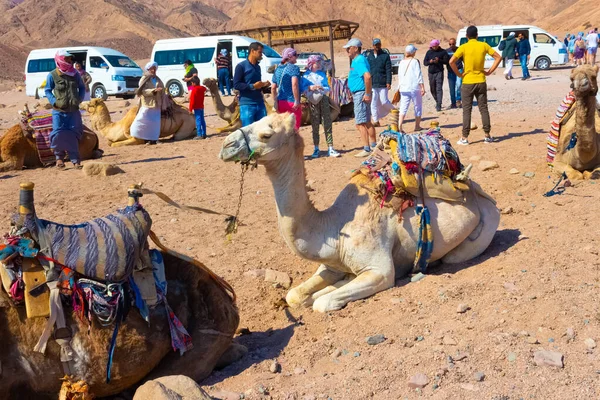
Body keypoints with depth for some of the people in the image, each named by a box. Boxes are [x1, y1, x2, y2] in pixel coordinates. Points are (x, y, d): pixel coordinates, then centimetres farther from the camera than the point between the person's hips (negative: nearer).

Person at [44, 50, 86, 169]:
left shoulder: (75, 74, 5)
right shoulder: (52, 75, -4)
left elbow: (82, 87, 15)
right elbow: (47, 90, 2)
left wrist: (79, 99, 0)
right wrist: (55, 102, -12)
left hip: (73, 110, 3)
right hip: (59, 111, -3)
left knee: (74, 134, 2)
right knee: (59, 133, -6)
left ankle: (75, 160, 6)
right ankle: (59, 157, 14)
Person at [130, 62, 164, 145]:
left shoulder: (158, 80, 13)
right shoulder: (144, 79, 0)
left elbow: (162, 93, 12)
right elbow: (143, 91, -12)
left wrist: (163, 105, 6)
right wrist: (153, 90, -24)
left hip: (156, 105, 4)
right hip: (147, 104, -4)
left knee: (155, 122, 2)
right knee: (143, 120, -6)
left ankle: (153, 139, 8)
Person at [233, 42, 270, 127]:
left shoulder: (258, 67, 15)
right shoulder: (241, 66, -7)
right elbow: (236, 85, -13)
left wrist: (263, 85, 4)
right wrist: (252, 86, -22)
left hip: (260, 103, 7)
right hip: (247, 104, -7)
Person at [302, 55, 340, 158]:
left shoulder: (322, 74, 12)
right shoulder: (306, 75, 4)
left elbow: (327, 87, 9)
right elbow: (303, 89, -2)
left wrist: (323, 89, -12)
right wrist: (310, 87, -19)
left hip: (323, 99, 2)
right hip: (313, 101, -2)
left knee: (327, 124, -3)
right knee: (315, 125, 2)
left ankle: (330, 149, -3)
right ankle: (316, 149, 12)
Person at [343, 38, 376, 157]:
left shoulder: (359, 61, -17)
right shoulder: (356, 60, 16)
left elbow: (367, 76, -30)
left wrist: (368, 94, -28)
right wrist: (352, 93, 23)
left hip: (361, 94, -11)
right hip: (357, 94, 11)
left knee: (361, 123, -8)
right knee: (367, 122, 16)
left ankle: (366, 150, -5)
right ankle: (374, 145, 24)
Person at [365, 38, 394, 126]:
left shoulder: (385, 55, 2)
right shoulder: (369, 56, 10)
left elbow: (388, 70, -2)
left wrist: (388, 82, -11)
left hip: (382, 83, -3)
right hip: (372, 83, 3)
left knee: (384, 101, -2)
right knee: (373, 103, 0)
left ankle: (394, 110, 27)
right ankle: (376, 121, 7)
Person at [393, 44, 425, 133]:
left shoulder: (401, 62, 8)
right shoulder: (415, 61, -6)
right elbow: (419, 75, -9)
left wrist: (399, 87, 21)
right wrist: (422, 87, -7)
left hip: (403, 88, 4)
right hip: (414, 88, -4)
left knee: (403, 108, 1)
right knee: (418, 107, 11)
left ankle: (399, 126, -15)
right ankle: (417, 126, 16)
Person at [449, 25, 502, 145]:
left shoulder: (464, 47, -7)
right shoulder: (483, 45, 1)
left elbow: (451, 61, -18)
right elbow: (498, 57, 3)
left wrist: (459, 74, -6)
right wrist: (490, 71, 6)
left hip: (467, 83, -2)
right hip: (481, 82, 2)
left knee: (467, 110, 2)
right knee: (483, 109, 9)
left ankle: (465, 138, 1)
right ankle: (487, 136, 12)